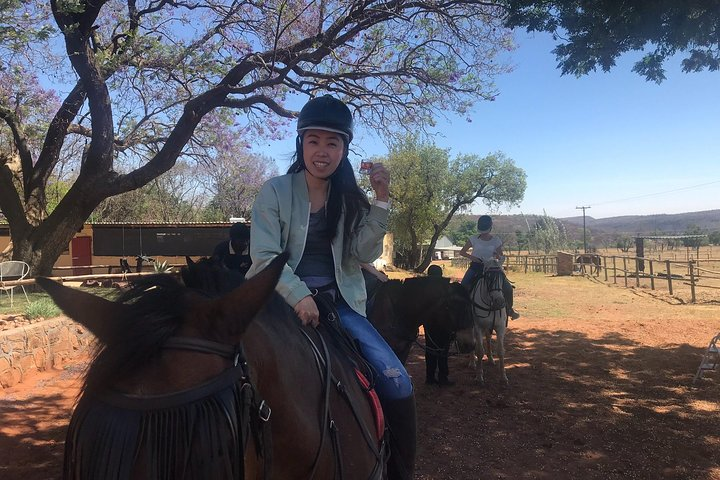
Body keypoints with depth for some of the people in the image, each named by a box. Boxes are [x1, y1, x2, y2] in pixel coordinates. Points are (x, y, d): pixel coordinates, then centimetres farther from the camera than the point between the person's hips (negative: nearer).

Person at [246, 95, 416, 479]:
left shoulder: (349, 197, 8)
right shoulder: (276, 191, -2)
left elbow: (365, 254, -3)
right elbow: (264, 255, -10)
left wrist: (380, 200, -12)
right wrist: (299, 296, -25)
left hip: (340, 302, 3)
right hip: (287, 299, -2)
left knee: (397, 384, -11)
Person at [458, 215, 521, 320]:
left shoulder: (496, 241, 1)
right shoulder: (474, 239, 0)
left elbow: (502, 258, 4)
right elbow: (462, 252, 5)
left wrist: (499, 257, -21)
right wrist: (471, 257, -14)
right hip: (476, 266, 0)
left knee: (508, 287, -12)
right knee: (464, 285, -25)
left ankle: (509, 309, 11)